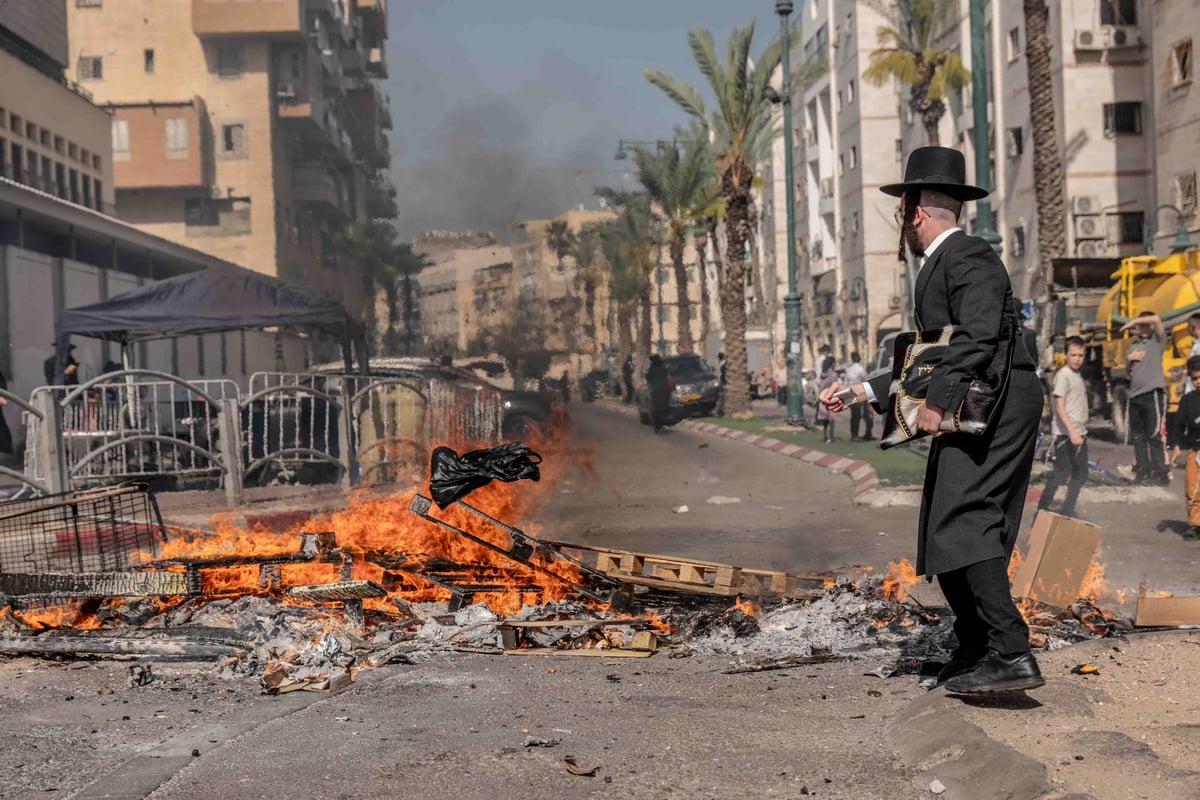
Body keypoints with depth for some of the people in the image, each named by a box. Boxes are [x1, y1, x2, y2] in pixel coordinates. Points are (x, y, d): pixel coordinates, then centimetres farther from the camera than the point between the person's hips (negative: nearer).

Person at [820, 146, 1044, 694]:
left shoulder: (968, 259, -8)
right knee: (943, 531, 11)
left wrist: (937, 401, -25)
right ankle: (975, 651, 19)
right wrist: (863, 391, 24)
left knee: (963, 520, -20)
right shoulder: (936, 267, 24)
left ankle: (1012, 654, -23)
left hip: (995, 407, -11)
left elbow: (979, 335, -25)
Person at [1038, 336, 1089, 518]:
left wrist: (1082, 431, 18)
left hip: (1079, 433, 9)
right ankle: (1042, 510, -4)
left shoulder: (1078, 376, 15)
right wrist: (1072, 432, -26)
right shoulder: (1063, 375, -11)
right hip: (1065, 433, -9)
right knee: (1061, 473, -9)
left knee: (1080, 473, 11)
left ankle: (1068, 511, 19)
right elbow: (1060, 407, -18)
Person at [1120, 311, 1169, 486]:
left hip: (1152, 393, -7)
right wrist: (1129, 358, 5)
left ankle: (1160, 474, -9)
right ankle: (1142, 472, 16)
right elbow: (1128, 370, 25)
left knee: (1154, 436, -10)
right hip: (1135, 394, 7)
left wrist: (1133, 321, -7)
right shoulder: (1134, 344, 20)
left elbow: (1156, 319, -17)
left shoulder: (1158, 340, 2)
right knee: (1138, 437, 9)